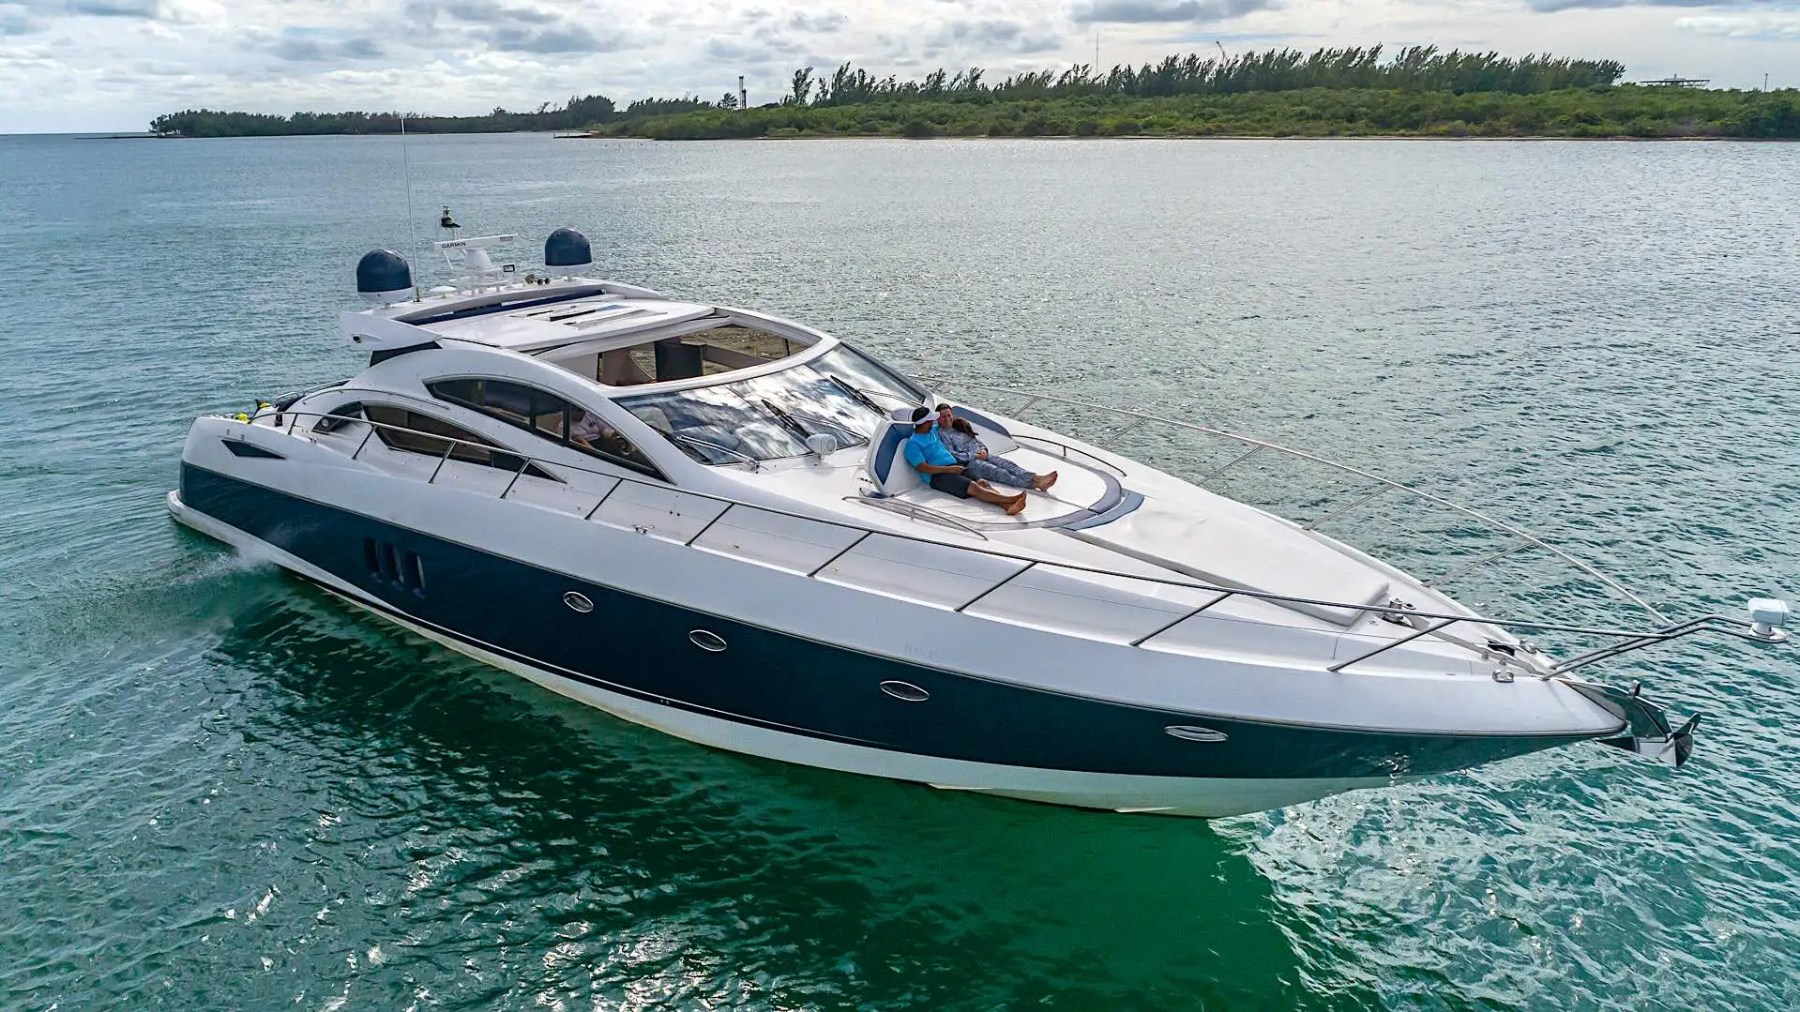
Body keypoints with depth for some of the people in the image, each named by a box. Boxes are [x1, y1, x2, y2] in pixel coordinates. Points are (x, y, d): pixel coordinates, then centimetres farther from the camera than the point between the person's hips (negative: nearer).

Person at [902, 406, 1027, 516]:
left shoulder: (933, 430, 21)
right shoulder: (913, 443, -5)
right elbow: (923, 468, -15)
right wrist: (950, 469, -16)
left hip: (954, 466, 8)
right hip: (938, 476, -8)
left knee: (983, 483, -20)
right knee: (973, 487, -29)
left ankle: (1008, 506, -43)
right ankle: (1010, 499, -39)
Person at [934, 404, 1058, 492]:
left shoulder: (959, 425, 22)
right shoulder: (940, 434, 0)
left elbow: (976, 439, 26)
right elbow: (952, 455, -10)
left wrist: (983, 450, 3)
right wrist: (975, 455, -13)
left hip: (981, 455, 8)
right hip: (967, 464, -8)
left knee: (1006, 464, -18)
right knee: (997, 471, -27)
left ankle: (1037, 478, -37)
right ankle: (1033, 485, -45)